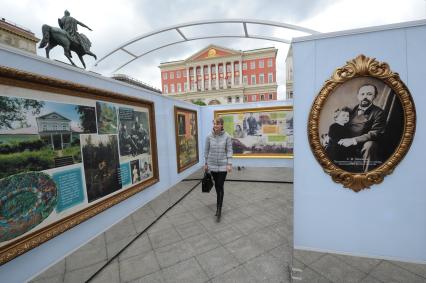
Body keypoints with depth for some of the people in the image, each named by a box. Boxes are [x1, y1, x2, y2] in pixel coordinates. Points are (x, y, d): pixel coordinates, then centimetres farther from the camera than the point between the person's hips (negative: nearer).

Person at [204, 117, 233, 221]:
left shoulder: (227, 136, -8)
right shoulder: (209, 136, -3)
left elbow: (229, 150, -5)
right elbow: (206, 150, 4)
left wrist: (229, 164, -10)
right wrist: (206, 164, 8)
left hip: (223, 165, -2)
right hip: (212, 164, 3)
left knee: (220, 186, -3)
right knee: (216, 184, 17)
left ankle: (219, 210, 5)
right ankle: (219, 200, 43)